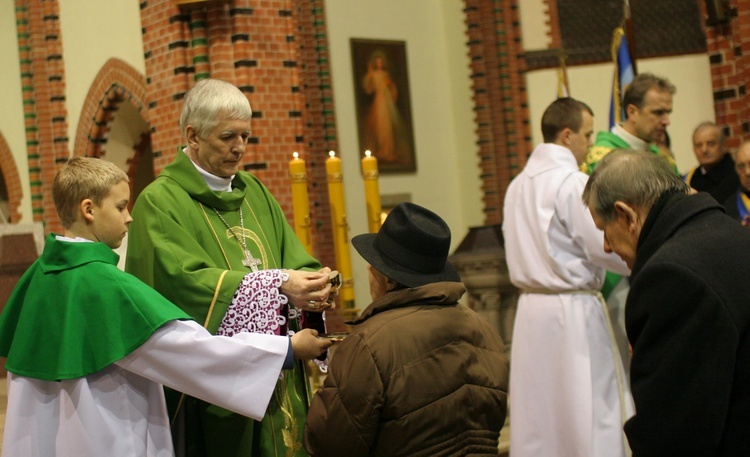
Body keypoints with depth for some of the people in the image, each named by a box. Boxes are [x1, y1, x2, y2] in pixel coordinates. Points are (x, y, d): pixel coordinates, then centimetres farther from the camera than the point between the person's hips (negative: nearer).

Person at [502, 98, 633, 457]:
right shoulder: (574, 183, -14)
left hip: (531, 308, 8)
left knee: (539, 414, 11)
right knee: (590, 412, -1)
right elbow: (607, 247, -15)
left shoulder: (518, 185, 10)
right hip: (573, 311, -7)